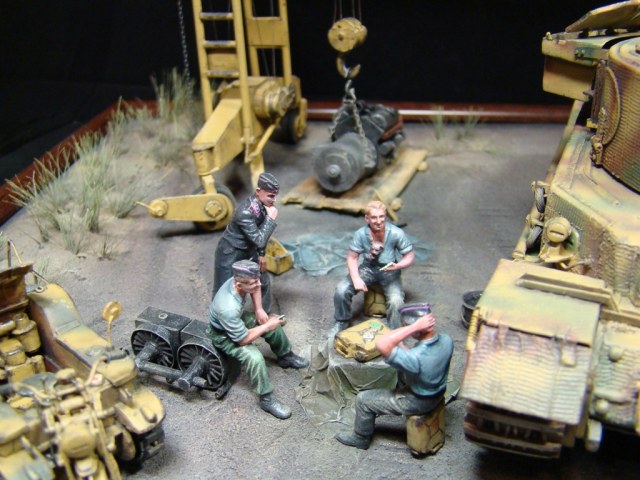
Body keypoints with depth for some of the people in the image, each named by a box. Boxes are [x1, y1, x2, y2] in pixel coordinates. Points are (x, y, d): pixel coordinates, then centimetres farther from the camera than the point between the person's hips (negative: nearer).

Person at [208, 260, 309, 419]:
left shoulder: (238, 280, -23)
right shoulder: (228, 309, -43)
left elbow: (255, 288, 5)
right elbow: (243, 339, -29)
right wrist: (267, 326, -20)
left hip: (238, 319, 8)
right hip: (224, 335, -8)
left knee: (274, 325, 10)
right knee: (254, 357, -27)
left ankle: (285, 357, 37)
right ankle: (267, 399, -9)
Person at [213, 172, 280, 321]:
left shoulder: (263, 203, -11)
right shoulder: (245, 213, -36)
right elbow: (259, 241, -34)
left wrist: (261, 254, 7)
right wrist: (271, 218, -33)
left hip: (248, 250, 8)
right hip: (230, 254, -8)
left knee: (263, 281, 18)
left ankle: (262, 314, 39)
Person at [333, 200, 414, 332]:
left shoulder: (396, 233, -21)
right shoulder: (360, 234, -18)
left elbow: (410, 256, -10)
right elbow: (352, 257, -7)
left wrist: (397, 266, -30)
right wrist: (356, 279, -22)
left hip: (389, 270, -2)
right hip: (368, 268, 2)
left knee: (396, 301, -29)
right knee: (341, 290, -18)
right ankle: (342, 321, 11)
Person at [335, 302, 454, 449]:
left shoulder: (416, 357, -42)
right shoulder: (446, 340, -19)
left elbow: (381, 344, -46)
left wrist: (414, 327, -46)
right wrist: (403, 348, -7)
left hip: (418, 402, -7)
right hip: (437, 393, 7)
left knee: (363, 399, 6)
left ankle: (360, 438, 30)